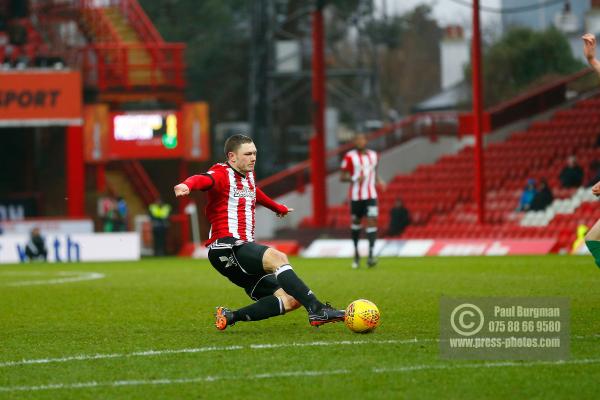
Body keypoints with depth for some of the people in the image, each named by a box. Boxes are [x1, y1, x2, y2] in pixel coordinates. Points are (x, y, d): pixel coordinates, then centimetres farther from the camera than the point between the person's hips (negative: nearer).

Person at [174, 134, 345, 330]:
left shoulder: (248, 176, 21)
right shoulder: (222, 174, -3)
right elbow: (203, 180, -27)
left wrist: (279, 208, 63)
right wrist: (186, 186, -50)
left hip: (244, 250, 9)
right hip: (226, 248, -9)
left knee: (290, 300, -4)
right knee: (277, 258, -33)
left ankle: (230, 316, -2)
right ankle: (317, 309, -40)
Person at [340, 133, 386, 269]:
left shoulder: (373, 155, 10)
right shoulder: (350, 157, -5)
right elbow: (342, 177, -4)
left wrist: (379, 180, 4)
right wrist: (354, 179, -22)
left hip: (371, 195, 2)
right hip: (356, 195, -2)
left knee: (372, 221, -12)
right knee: (356, 222, 8)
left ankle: (370, 255, -16)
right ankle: (356, 253, 29)